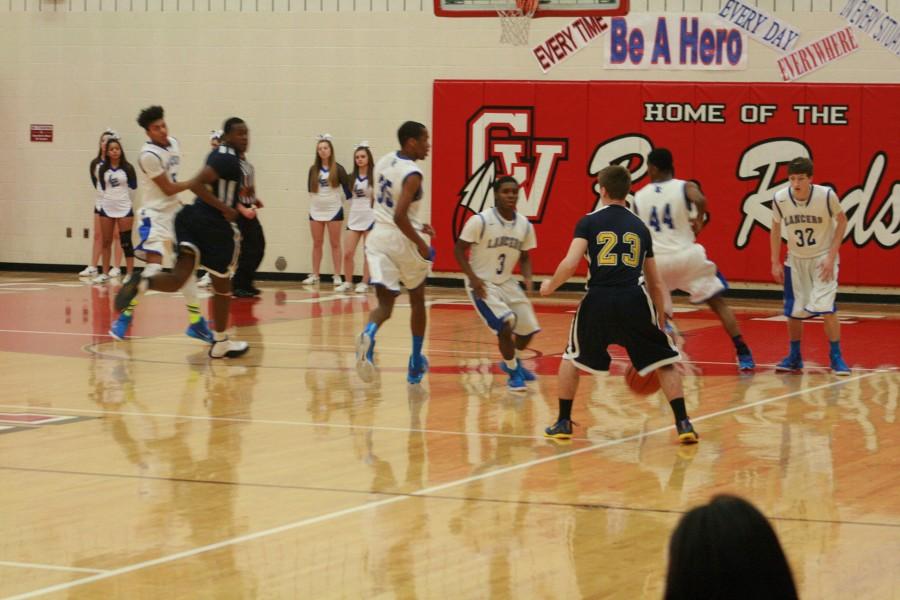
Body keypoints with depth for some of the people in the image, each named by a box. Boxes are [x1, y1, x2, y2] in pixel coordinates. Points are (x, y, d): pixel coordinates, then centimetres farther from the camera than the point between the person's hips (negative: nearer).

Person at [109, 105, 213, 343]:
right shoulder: (149, 155, -21)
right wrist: (197, 182, -9)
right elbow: (168, 188, -16)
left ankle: (196, 322, 16)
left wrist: (178, 202, 15)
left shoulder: (174, 143, 5)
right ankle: (125, 315, -10)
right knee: (153, 266, -20)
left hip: (175, 212, 8)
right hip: (156, 215, -8)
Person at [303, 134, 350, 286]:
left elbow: (346, 188, -4)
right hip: (316, 210, 3)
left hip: (333, 210, -3)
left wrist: (340, 200, 1)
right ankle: (315, 275, 14)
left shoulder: (338, 169, -7)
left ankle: (337, 276, 4)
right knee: (317, 243, 9)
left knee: (335, 244, 2)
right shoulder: (314, 169, 2)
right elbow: (310, 188, 9)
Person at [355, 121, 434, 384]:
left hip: (379, 237, 5)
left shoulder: (384, 161, 6)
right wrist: (421, 243, -17)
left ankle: (369, 333, -35)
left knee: (385, 303, 1)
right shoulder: (412, 174, -18)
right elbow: (399, 217, -28)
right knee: (417, 301, 18)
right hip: (404, 241, -5)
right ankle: (415, 366, 26)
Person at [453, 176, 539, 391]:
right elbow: (459, 250, -11)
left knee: (529, 328, 8)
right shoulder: (480, 221, -18)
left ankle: (513, 362, 38)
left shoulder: (524, 225, -2)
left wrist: (528, 278, -9)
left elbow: (524, 257, 10)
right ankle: (513, 372, 2)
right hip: (482, 284, -6)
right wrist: (473, 278, -21)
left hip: (506, 282, 6)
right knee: (506, 326, -20)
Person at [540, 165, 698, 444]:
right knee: (664, 362, 13)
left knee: (572, 357, 23)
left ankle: (563, 423, 22)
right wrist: (660, 319, 31)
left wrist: (550, 285, 14)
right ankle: (683, 424, 2)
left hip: (599, 299, -1)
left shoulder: (589, 222, 7)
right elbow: (655, 283, 20)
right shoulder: (640, 227, 17)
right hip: (634, 300, 1)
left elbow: (570, 263, -6)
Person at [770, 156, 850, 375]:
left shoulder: (826, 195, -22)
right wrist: (775, 262, 2)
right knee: (794, 312, 4)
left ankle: (836, 358, -1)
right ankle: (794, 357, 25)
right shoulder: (780, 199, -15)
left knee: (826, 308, -16)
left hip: (823, 259, -3)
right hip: (796, 260, 3)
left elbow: (842, 221, -7)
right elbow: (776, 228, 3)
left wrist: (831, 257, -13)